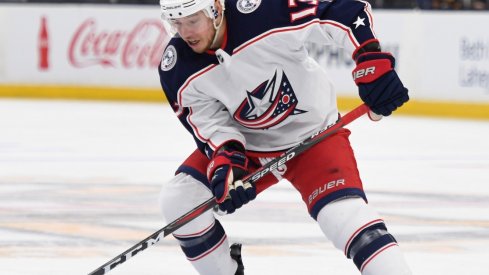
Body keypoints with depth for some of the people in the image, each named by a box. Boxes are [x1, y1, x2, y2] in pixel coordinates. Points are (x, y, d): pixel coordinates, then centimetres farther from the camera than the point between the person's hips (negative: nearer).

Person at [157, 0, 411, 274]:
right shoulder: (177, 69, -16)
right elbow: (209, 124, -11)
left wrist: (373, 64, -36)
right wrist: (225, 162, -30)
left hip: (312, 134, -5)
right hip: (247, 143, 5)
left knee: (344, 214, -26)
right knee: (177, 199, -8)